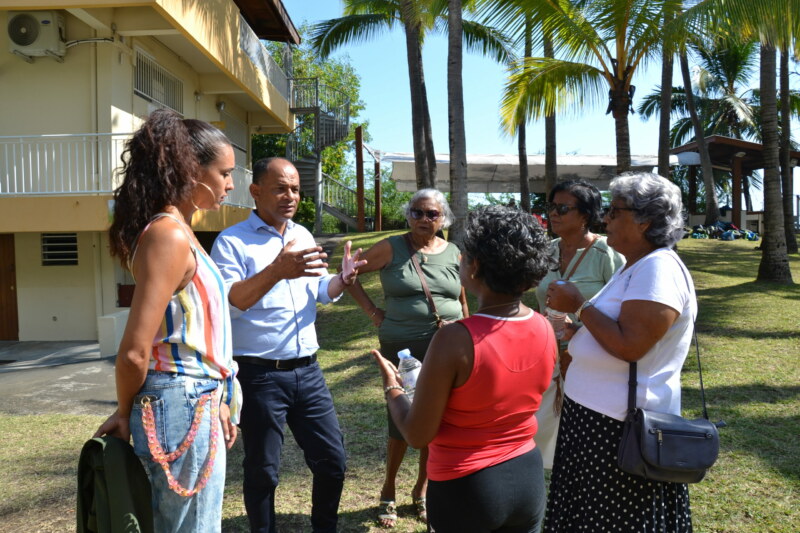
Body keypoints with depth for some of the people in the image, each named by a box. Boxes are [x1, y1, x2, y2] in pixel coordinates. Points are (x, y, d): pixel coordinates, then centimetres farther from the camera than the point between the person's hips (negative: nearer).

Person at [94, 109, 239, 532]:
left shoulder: (177, 231, 10)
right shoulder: (169, 236, -20)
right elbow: (134, 353, -21)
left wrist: (217, 401, 15)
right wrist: (125, 414, -4)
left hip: (198, 405, 9)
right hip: (184, 410, -9)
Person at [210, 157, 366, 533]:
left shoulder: (303, 235, 11)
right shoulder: (232, 242, -9)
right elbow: (227, 302, -22)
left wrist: (343, 279, -8)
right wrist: (276, 271, -36)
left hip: (307, 371, 6)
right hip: (259, 375, -6)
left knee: (332, 459, 13)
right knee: (262, 470, 8)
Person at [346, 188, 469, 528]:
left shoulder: (453, 254, 5)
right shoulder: (391, 248, -4)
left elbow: (462, 302, 13)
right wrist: (373, 312, -4)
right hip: (403, 348, -3)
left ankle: (421, 490, 32)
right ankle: (388, 491, 27)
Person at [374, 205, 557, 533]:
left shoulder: (455, 340, -27)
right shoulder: (545, 330, -9)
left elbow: (418, 435, -19)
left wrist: (392, 386, -1)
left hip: (465, 487, -5)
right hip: (528, 477, 5)